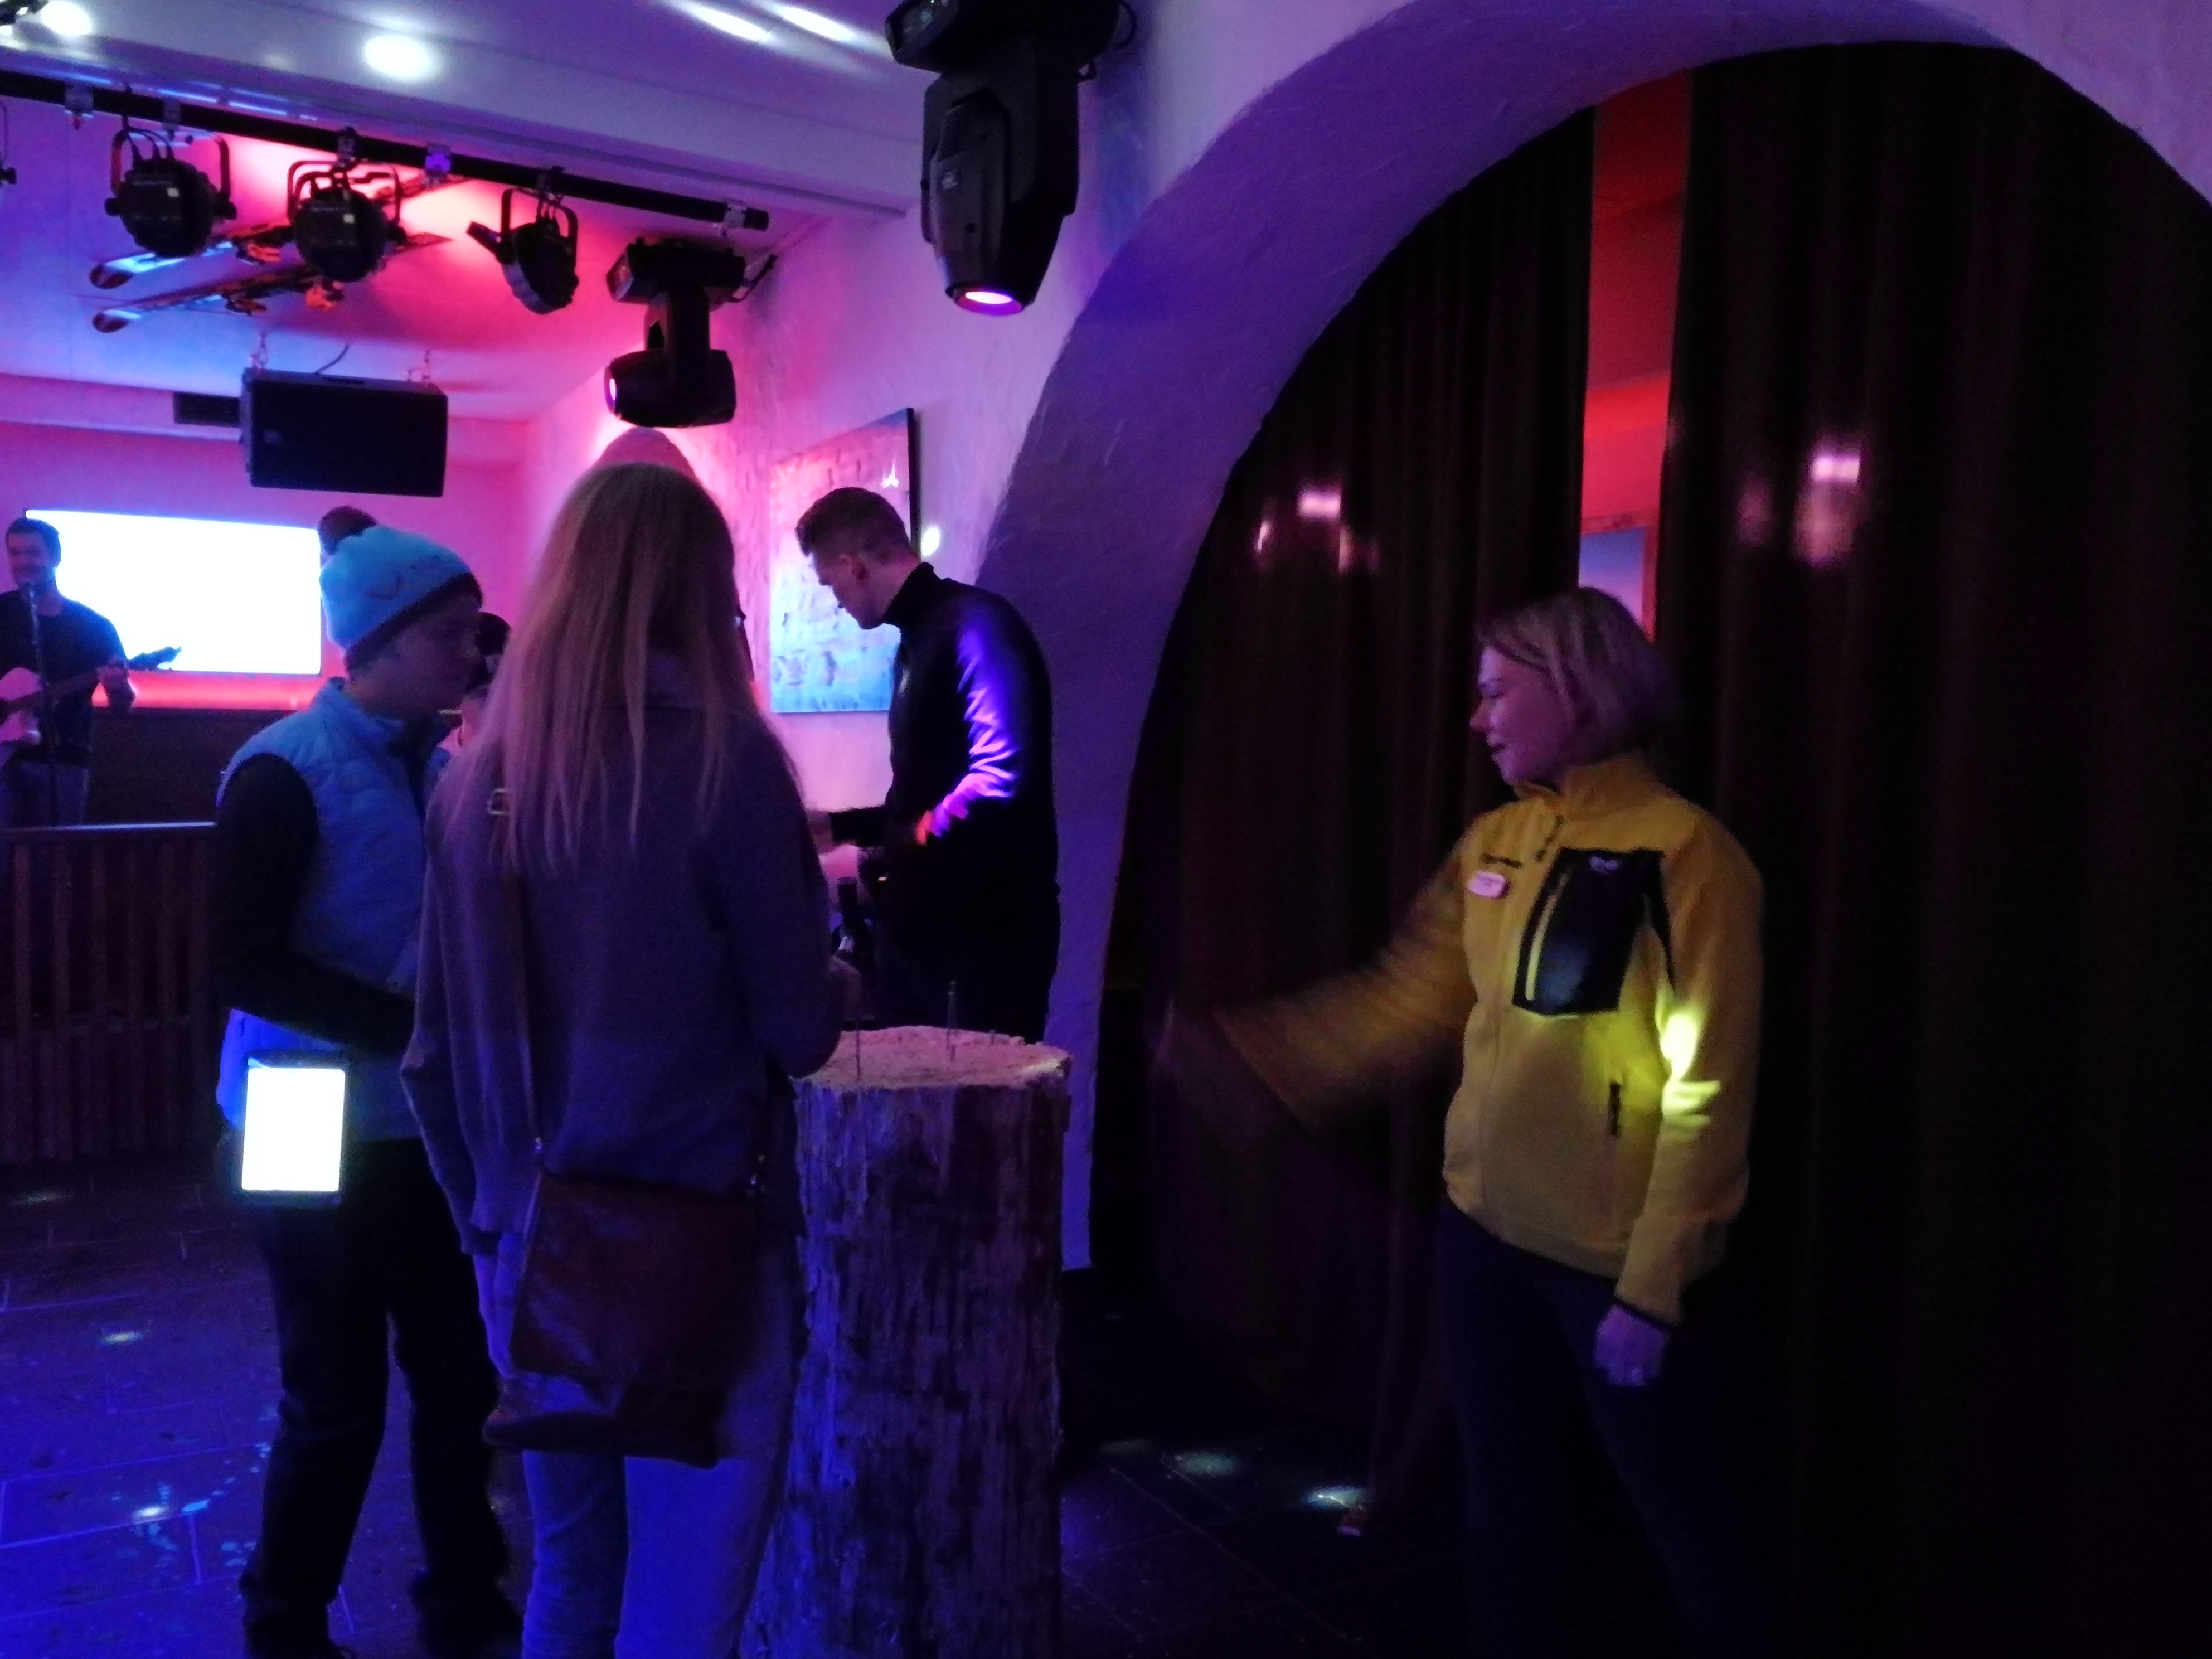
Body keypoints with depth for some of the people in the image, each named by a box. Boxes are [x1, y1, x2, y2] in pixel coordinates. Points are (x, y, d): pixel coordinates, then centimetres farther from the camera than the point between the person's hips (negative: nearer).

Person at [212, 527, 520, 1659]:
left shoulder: (439, 764, 5)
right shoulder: (284, 772, -12)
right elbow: (247, 968, -17)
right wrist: (417, 1028, -23)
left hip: (426, 1121, 5)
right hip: (324, 1128, -5)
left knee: (461, 1376, 11)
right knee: (337, 1401, 7)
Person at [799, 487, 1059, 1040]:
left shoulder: (976, 625, -15)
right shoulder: (921, 640, 15)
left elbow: (1001, 776, -28)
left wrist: (910, 842, -15)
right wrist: (841, 826, 26)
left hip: (988, 929, -9)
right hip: (923, 925, 9)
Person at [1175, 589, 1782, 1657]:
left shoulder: (1685, 853, -15)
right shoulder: (1492, 844, 5)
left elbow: (1708, 1090, -17)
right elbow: (1401, 999, 4)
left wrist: (1655, 1289, -17)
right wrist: (1238, 1053, -3)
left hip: (1619, 1262, -6)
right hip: (1484, 1235, 6)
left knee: (1699, 1533, 11)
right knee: (1509, 1512, 22)